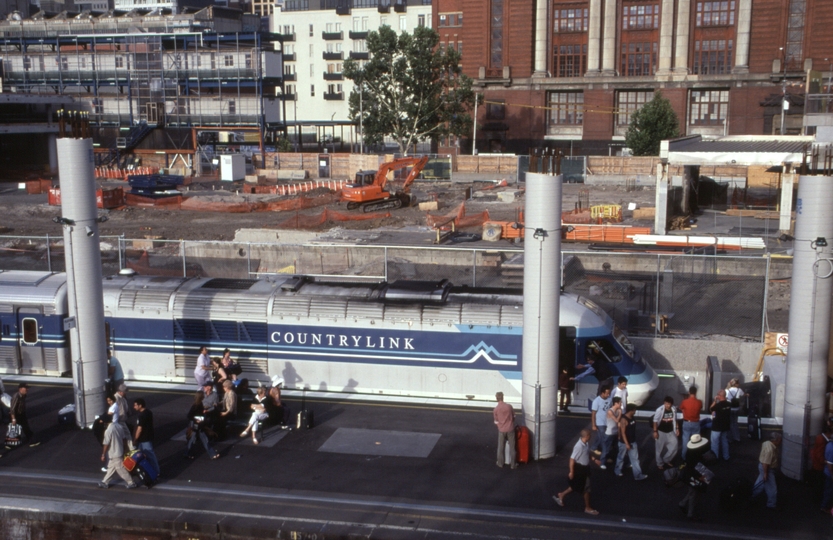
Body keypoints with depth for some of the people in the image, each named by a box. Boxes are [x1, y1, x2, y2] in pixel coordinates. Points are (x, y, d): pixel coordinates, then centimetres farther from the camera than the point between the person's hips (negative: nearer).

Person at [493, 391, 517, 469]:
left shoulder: (496, 409, -10)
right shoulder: (509, 406, -10)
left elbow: (496, 422, -1)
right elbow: (513, 417, 2)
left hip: (501, 430, 0)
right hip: (510, 429, 0)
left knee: (501, 447, 15)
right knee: (512, 447, 10)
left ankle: (500, 463, 26)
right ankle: (512, 464, 16)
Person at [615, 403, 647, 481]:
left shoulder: (632, 418, 2)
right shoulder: (624, 419, -25)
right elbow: (623, 433, -24)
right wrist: (627, 444, -24)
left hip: (632, 442, 8)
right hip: (624, 442, -7)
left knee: (635, 458, 7)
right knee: (621, 457, 13)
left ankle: (638, 475, 11)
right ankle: (617, 471, 34)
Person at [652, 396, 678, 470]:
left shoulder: (674, 409, -6)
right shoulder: (659, 410, -20)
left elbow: (674, 420, 9)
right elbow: (655, 421, -13)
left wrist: (677, 429, 8)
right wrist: (655, 431, -14)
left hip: (670, 431, 4)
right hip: (661, 432, -4)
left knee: (674, 446, 6)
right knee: (660, 448, 7)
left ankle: (666, 460, 29)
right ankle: (660, 464, 26)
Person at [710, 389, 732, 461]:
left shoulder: (718, 405, -24)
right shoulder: (729, 404, -6)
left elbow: (711, 409, -6)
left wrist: (715, 400, -4)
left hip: (717, 427, -6)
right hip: (725, 426, 6)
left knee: (715, 442, 5)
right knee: (725, 442, 18)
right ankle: (726, 457, 25)